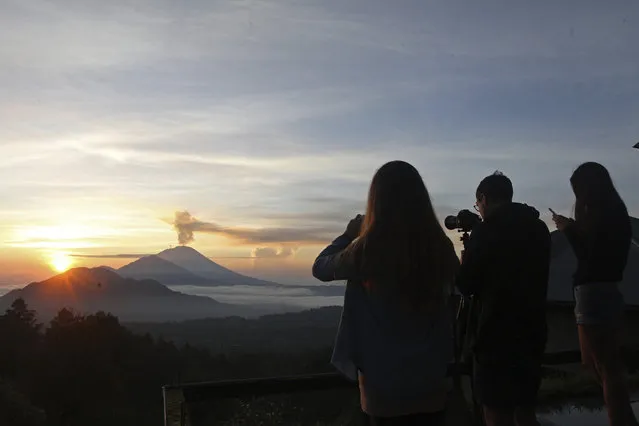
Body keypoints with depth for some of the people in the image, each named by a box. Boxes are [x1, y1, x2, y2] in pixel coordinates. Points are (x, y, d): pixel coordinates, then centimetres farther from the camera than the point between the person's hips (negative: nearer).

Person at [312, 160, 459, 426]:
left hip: (384, 381, -2)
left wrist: (350, 233, 15)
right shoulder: (441, 248, -10)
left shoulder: (367, 250, -18)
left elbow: (321, 268, 2)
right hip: (432, 379, 3)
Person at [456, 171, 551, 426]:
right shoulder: (539, 229, 7)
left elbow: (466, 285, -7)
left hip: (496, 338, -7)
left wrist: (465, 259, 11)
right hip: (532, 335, 7)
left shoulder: (486, 230, -12)